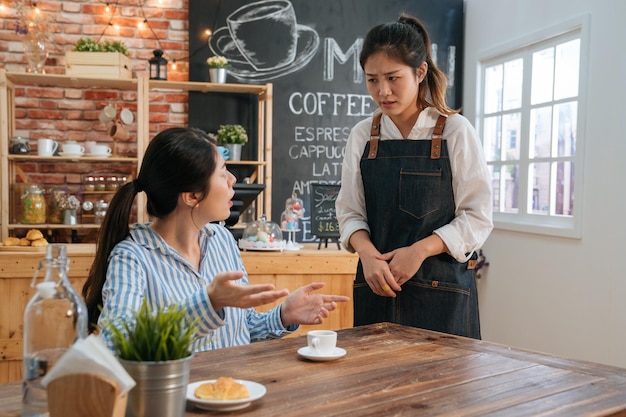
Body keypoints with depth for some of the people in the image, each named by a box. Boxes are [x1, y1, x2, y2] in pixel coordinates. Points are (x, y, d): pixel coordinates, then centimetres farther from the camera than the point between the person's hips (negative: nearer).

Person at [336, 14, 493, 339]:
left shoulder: (455, 131, -4)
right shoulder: (362, 136, 4)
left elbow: (477, 217, -5)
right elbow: (350, 212, 5)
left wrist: (419, 251, -17)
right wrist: (368, 253, -14)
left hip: (442, 287, -2)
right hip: (376, 285, 3)